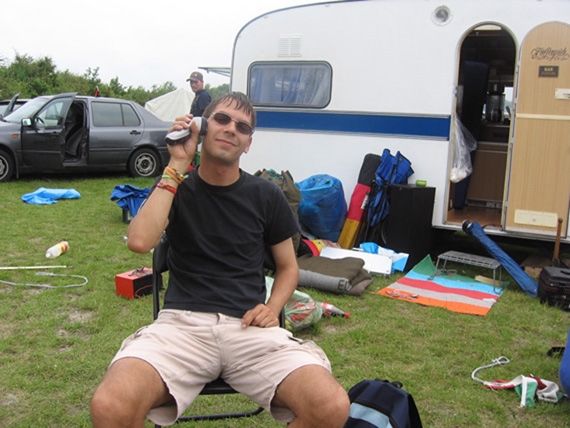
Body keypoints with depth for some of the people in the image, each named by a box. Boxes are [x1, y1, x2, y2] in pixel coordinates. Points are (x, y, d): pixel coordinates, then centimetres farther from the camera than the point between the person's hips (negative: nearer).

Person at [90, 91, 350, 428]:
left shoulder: (266, 195, 12)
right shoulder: (175, 188, 9)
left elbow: (288, 267, 21)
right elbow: (140, 241, -12)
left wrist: (273, 308, -1)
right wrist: (177, 166, -6)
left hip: (248, 326, 1)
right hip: (182, 322, -1)